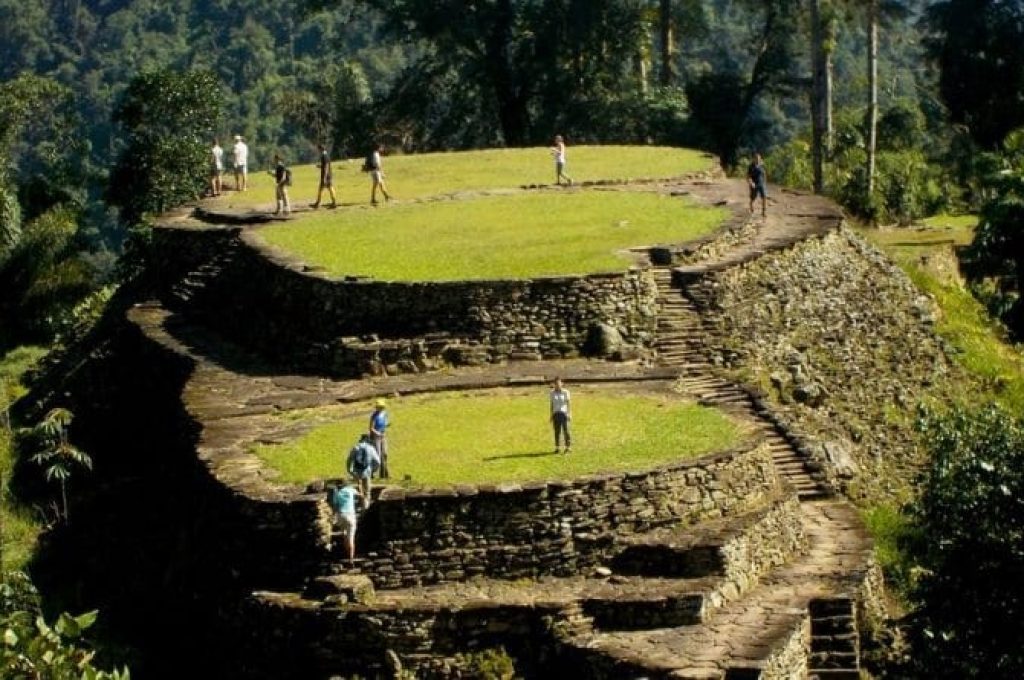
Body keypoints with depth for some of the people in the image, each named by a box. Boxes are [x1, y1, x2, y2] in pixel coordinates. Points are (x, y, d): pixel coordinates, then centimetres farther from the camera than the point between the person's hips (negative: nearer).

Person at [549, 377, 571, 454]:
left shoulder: (565, 392, -2)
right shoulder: (552, 393, 7)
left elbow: (568, 403, -4)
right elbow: (552, 404, 12)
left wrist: (569, 414, -11)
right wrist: (551, 415, 10)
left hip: (564, 413, -3)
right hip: (556, 413, 3)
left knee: (565, 430, -6)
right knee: (557, 431, 1)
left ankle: (567, 447, -1)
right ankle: (557, 448, 6)